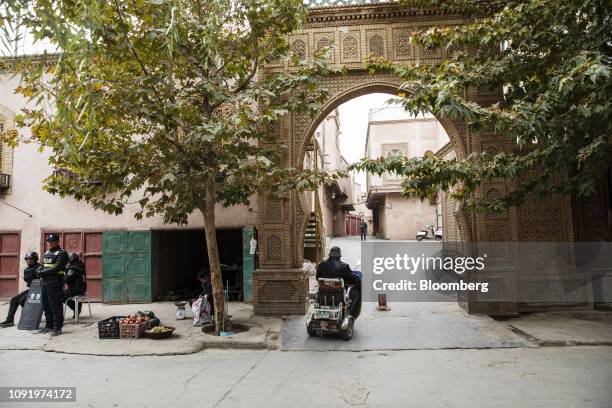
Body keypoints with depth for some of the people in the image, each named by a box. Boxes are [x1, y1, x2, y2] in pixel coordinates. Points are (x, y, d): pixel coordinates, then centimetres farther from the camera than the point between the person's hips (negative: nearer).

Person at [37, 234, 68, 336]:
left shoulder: (62, 253, -7)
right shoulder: (46, 253, 19)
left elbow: (57, 268, -16)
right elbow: (43, 266, 21)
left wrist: (44, 273, -16)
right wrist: (40, 271, 0)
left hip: (55, 284, -8)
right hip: (45, 283, 8)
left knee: (55, 306, -7)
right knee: (46, 306, 13)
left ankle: (57, 328, -3)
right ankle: (49, 326, 24)